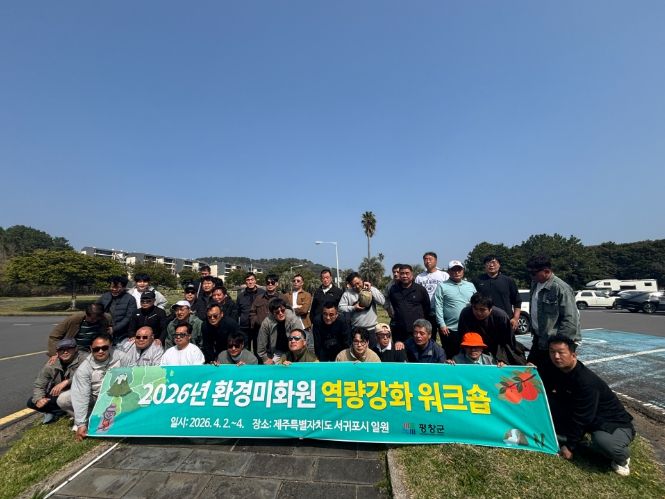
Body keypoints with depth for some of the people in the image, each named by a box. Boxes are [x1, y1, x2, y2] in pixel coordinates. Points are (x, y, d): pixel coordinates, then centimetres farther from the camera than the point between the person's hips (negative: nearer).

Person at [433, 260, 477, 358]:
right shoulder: (442, 286, -1)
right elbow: (438, 307, -6)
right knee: (450, 357, 5)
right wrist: (442, 324, -11)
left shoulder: (470, 286, 12)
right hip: (449, 329, -3)